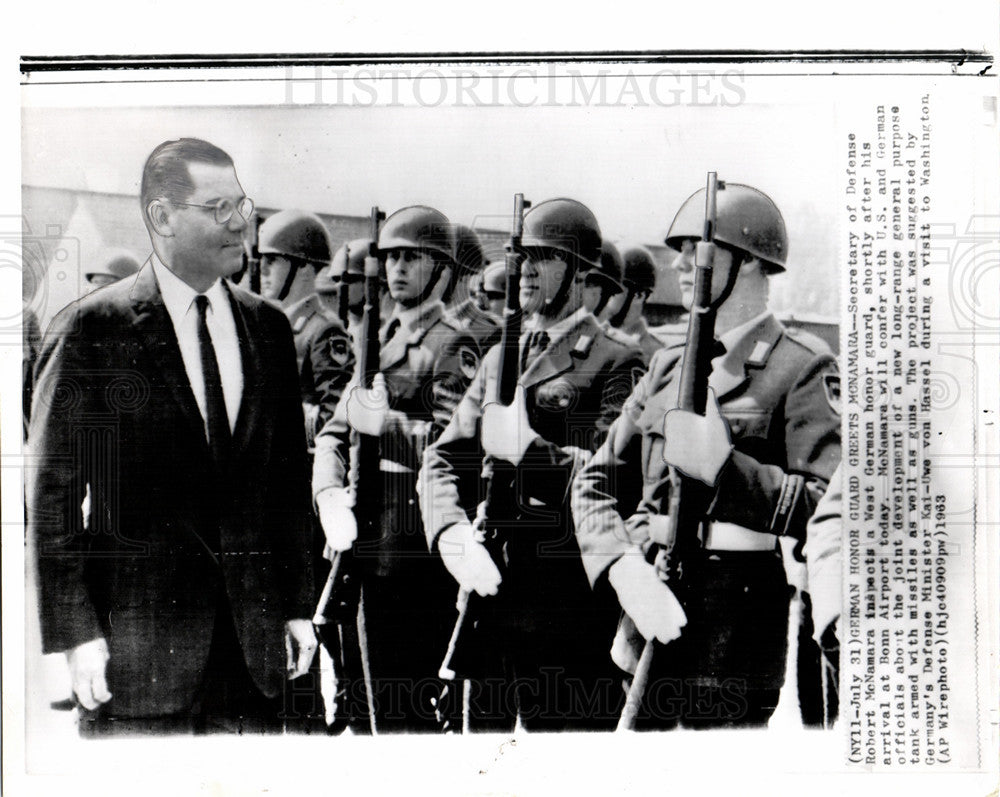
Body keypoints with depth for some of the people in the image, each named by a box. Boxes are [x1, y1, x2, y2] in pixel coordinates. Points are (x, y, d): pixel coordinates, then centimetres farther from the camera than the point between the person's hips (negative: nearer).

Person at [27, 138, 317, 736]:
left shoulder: (268, 327, 9)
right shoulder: (91, 330, -6)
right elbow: (53, 493, -5)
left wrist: (299, 606, 10)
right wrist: (76, 633, -9)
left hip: (254, 635, 4)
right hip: (136, 639, -4)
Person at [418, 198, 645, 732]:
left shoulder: (614, 363, -3)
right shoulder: (499, 358, 17)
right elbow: (443, 461, 10)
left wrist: (524, 445, -14)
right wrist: (454, 536, -8)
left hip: (567, 596, -6)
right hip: (490, 584, 6)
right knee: (482, 722, 14)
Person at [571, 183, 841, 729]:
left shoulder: (803, 367, -4)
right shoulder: (668, 364, 13)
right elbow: (596, 482, 9)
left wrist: (723, 465, -21)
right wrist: (624, 568, -8)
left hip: (740, 611, -5)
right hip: (652, 603, 6)